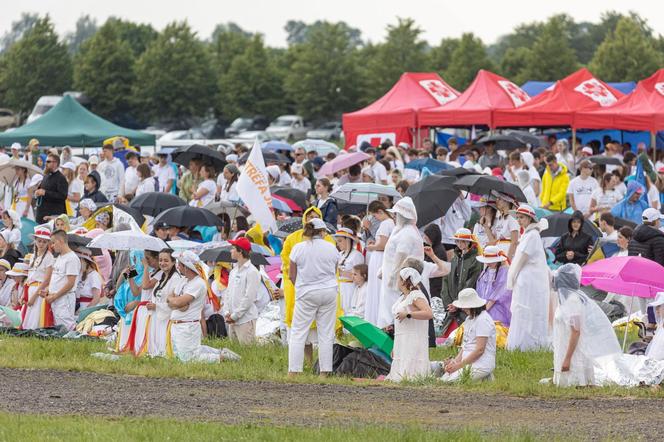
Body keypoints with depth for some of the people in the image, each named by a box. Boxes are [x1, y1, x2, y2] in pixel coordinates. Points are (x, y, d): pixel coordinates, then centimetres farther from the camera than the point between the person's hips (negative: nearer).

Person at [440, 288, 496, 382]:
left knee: (447, 381, -23)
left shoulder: (483, 320, -13)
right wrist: (456, 360, 1)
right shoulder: (469, 319, 17)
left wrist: (458, 365, -17)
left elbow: (479, 349, -18)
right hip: (467, 363, 9)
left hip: (480, 366, -9)